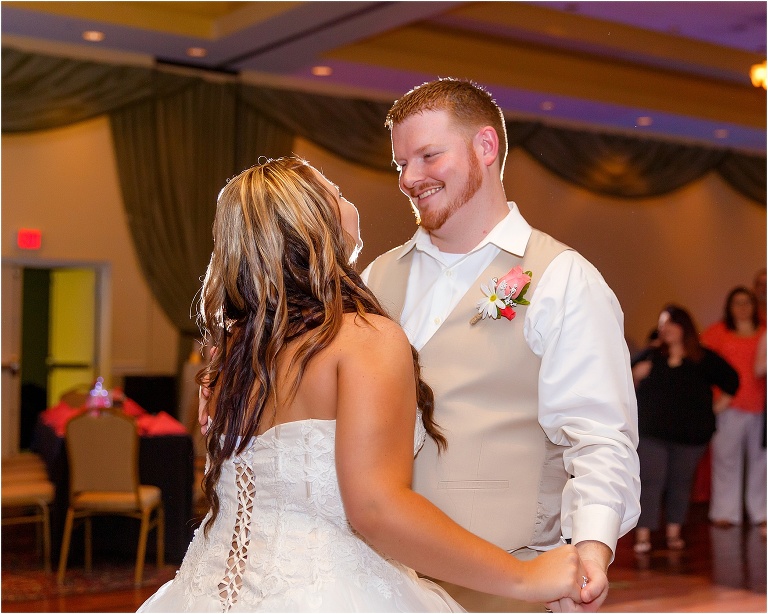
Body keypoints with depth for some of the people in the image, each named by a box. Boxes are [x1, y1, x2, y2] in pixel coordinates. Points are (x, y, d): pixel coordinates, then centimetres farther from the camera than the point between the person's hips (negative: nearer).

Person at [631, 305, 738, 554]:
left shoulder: (704, 359, 4)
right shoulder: (650, 356, 6)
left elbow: (731, 380, 14)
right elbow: (628, 386, 11)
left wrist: (717, 407, 8)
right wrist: (636, 375, -9)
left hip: (691, 433, 0)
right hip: (652, 433, 0)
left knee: (680, 482, 7)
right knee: (650, 482, -5)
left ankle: (674, 533, 17)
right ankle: (643, 535, -5)